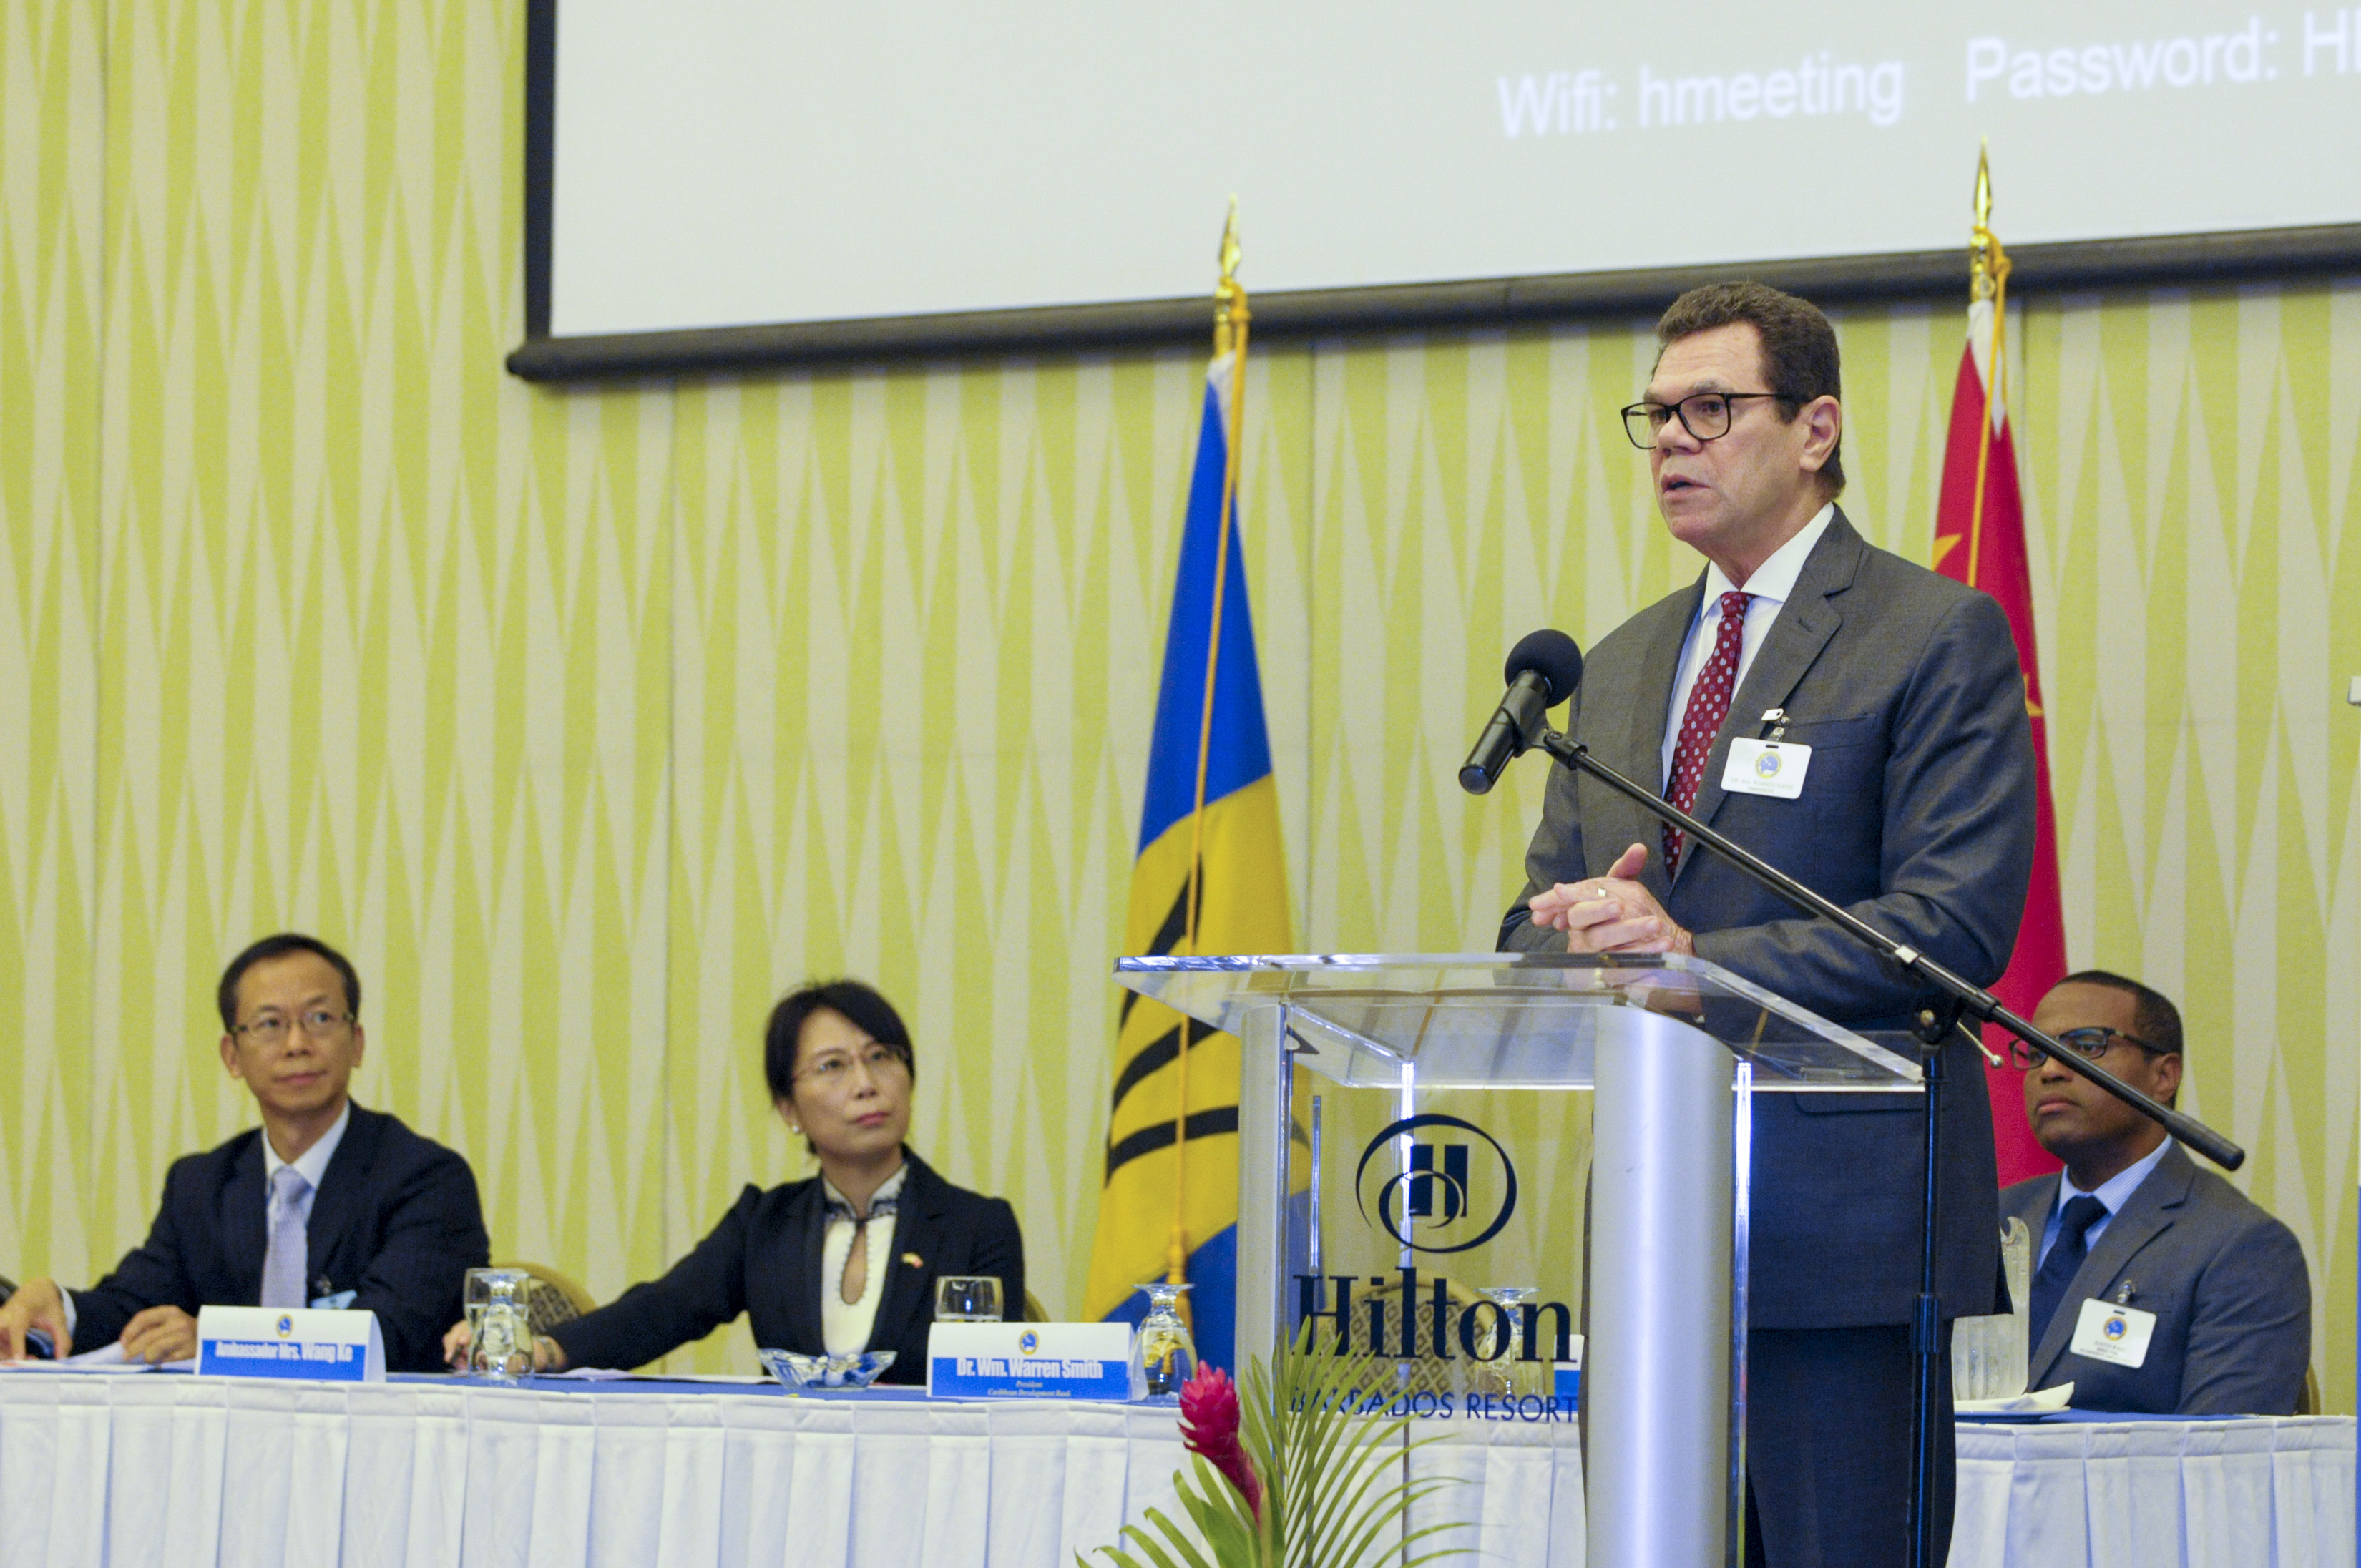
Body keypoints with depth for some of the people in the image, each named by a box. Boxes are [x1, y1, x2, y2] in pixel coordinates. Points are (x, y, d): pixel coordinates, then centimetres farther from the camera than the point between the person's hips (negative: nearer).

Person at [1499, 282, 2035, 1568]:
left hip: (1844, 1230, -7)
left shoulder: (1940, 636, -3)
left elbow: (1955, 928, -12)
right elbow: (1535, 919, 19)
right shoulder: (1619, 667, 20)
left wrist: (1698, 956, -19)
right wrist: (1577, 933, -7)